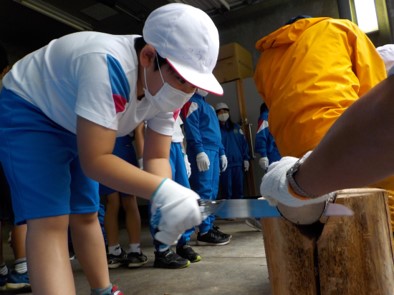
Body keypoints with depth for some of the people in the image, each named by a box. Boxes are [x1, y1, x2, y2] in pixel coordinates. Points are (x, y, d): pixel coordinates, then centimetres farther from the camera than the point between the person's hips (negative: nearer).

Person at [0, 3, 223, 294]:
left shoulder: (166, 88, -14)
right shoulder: (109, 66, -39)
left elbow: (156, 157, -13)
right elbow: (94, 160, -38)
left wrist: (168, 199, -32)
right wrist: (162, 191, -46)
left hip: (75, 128, 7)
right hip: (27, 110, -6)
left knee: (85, 215, 12)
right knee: (50, 221, -18)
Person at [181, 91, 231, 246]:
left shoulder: (208, 105, 27)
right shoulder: (191, 102, -2)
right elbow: (191, 128, -14)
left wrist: (221, 152, 20)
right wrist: (199, 151, -22)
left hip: (213, 151, 9)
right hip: (202, 152, -9)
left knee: (212, 191, 9)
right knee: (204, 191, -12)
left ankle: (210, 226, 16)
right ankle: (204, 232, -10)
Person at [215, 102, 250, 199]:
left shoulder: (236, 127, 16)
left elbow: (244, 143, 16)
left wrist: (246, 159, 7)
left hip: (238, 163, 4)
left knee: (239, 190, 7)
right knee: (227, 192, -3)